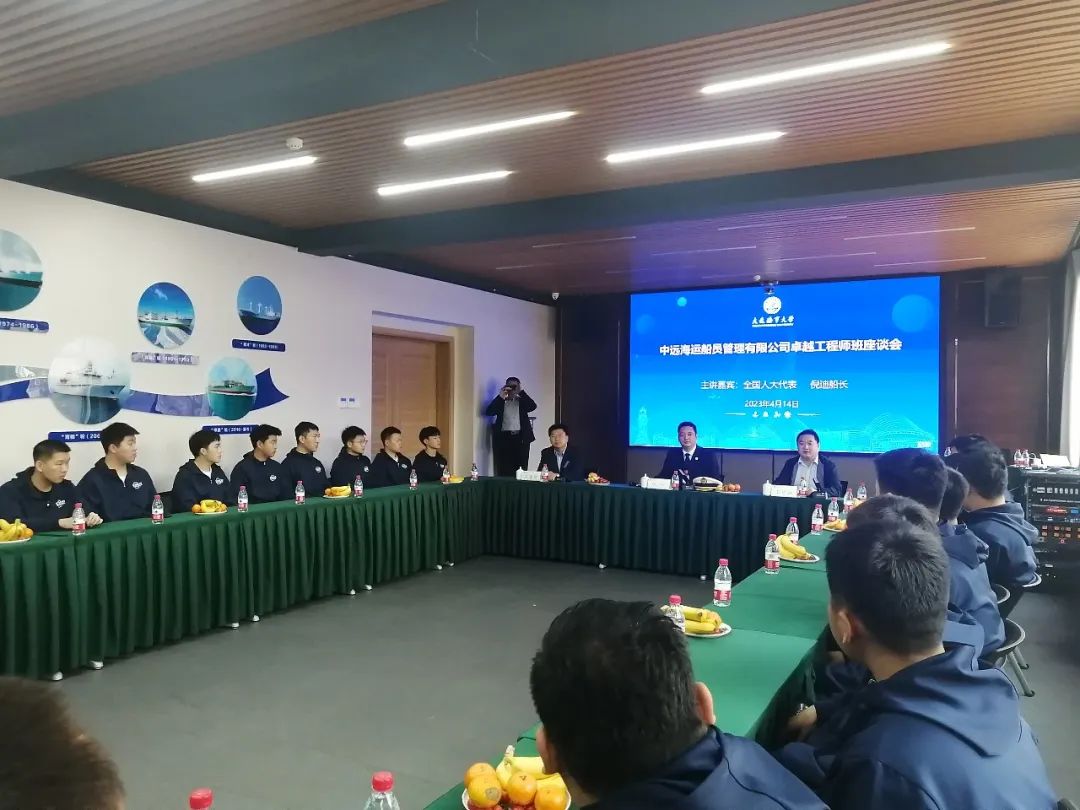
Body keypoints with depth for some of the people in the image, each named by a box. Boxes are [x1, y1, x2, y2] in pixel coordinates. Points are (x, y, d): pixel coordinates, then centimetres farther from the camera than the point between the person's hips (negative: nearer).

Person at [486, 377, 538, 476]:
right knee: (503, 470, -5)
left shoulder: (522, 401, 15)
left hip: (521, 438, 0)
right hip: (504, 438, 0)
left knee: (521, 470, -5)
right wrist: (501, 396, -6)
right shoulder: (500, 402, 15)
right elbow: (489, 412, -1)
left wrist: (521, 391, -8)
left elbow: (533, 407, -5)